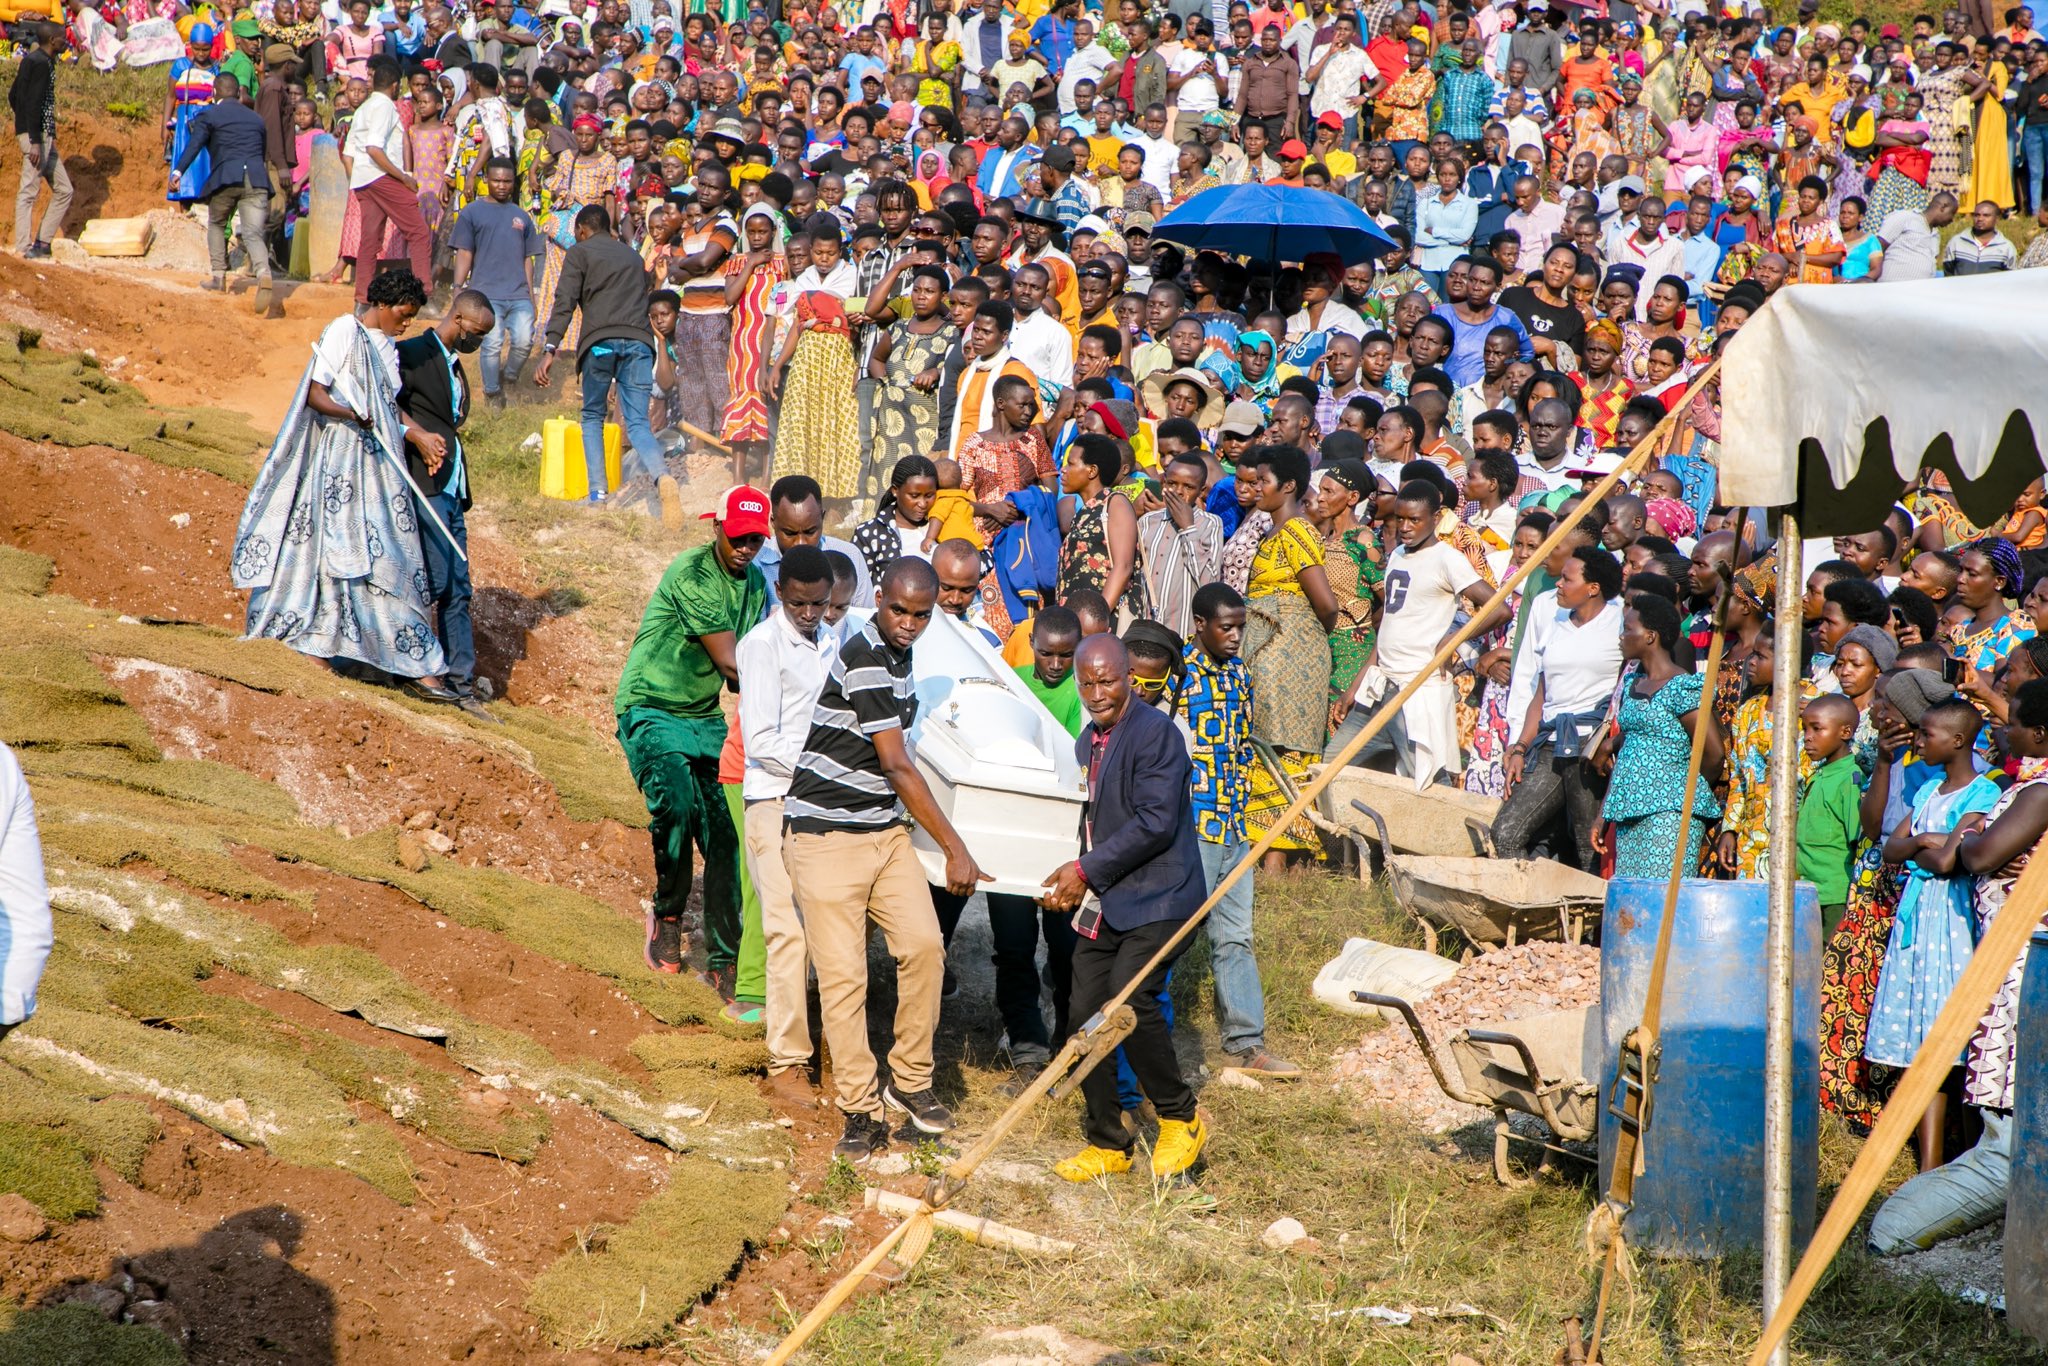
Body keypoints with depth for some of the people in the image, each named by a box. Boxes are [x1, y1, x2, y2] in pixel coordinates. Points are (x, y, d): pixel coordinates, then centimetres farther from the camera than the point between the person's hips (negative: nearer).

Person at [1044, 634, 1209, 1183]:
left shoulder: (1154, 731, -11)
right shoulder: (1088, 741, 16)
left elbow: (1156, 822, -19)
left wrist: (1087, 870, -15)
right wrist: (1073, 884, 8)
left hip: (1155, 897, -8)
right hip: (1101, 904, 9)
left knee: (1128, 1001, -23)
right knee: (1085, 1013, 3)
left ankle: (1181, 1119, -3)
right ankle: (1107, 1144, 16)